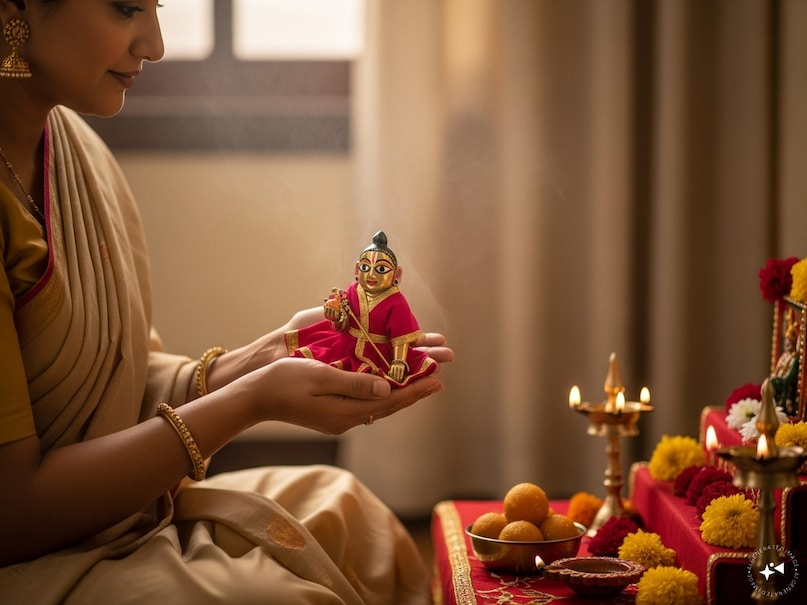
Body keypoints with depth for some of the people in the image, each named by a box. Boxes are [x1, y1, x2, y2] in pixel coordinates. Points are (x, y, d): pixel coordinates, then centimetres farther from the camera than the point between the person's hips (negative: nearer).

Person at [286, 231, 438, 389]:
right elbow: (342, 327, 3)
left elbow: (400, 337, -14)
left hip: (379, 354, -4)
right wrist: (338, 318, -19)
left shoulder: (396, 303, -15)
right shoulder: (352, 292, -2)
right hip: (348, 345, 4)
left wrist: (399, 362, -21)